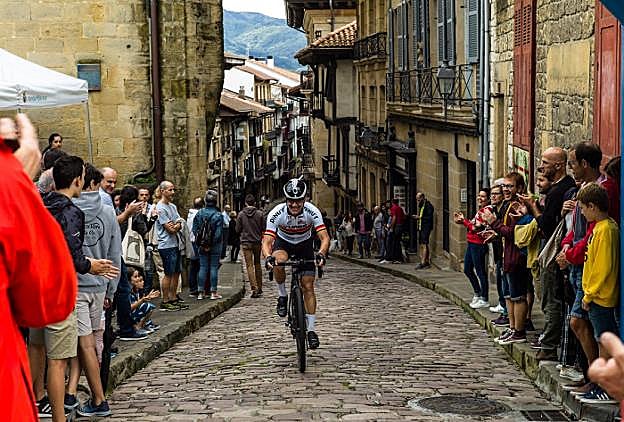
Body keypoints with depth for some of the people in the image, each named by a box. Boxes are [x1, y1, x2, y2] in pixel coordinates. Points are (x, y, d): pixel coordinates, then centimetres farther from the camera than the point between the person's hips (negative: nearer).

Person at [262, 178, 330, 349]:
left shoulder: (312, 211, -30)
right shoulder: (276, 213, -31)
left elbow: (324, 237, -35)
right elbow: (266, 241, -35)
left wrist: (321, 254, -55)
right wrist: (268, 257, -56)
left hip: (304, 245, 1)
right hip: (283, 242, 0)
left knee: (308, 286, -7)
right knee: (278, 262, -36)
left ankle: (311, 330, 3)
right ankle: (282, 296, -9)